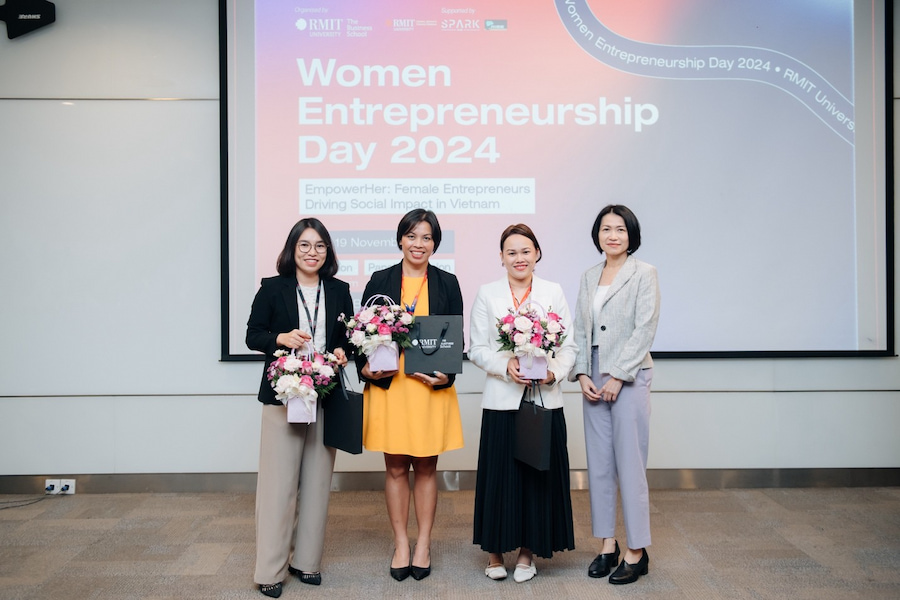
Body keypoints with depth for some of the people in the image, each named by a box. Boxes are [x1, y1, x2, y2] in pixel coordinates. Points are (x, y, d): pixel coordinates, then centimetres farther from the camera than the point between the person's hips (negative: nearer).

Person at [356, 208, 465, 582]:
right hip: (387, 385, 0)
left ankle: (423, 544, 21)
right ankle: (401, 543, 20)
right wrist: (365, 367, -12)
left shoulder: (447, 283, 6)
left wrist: (446, 374, -12)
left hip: (433, 386, 0)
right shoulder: (380, 281, 5)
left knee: (426, 467, 8)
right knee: (395, 467, 7)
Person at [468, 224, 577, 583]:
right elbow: (476, 349, 3)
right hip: (501, 400, 0)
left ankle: (527, 552, 21)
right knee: (499, 475, 2)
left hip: (545, 399, 1)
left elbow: (569, 345, 5)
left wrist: (554, 373, -14)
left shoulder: (553, 292, 8)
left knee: (539, 474, 5)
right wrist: (506, 367, -14)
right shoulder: (487, 294, 7)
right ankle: (496, 551, 20)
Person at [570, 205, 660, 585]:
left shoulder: (643, 274, -2)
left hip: (628, 378, -5)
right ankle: (607, 544, 20)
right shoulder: (588, 277, 14)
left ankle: (636, 551, 10)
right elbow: (580, 330, 11)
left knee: (630, 464, -2)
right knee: (598, 463, 9)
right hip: (594, 379, 5)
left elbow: (644, 330, -9)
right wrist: (582, 374, -1)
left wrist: (618, 377, -13)